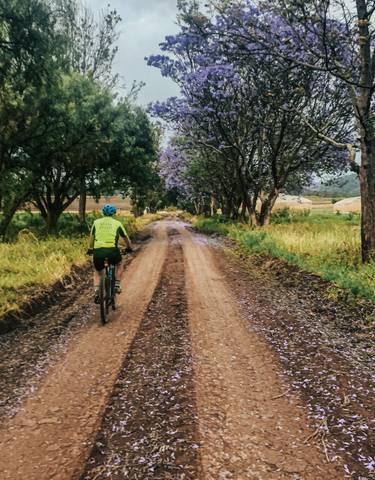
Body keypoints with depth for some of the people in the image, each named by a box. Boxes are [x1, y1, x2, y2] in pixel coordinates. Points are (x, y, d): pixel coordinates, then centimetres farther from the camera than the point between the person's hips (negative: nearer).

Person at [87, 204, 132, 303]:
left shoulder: (96, 222, 16)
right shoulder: (117, 223, 12)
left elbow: (91, 238, 25)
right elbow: (126, 238, 21)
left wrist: (90, 249, 40)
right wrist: (129, 248, 39)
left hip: (98, 251, 2)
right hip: (112, 250, -2)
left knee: (97, 272, 25)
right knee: (119, 264, 31)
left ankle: (97, 293, 8)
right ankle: (117, 285, 23)